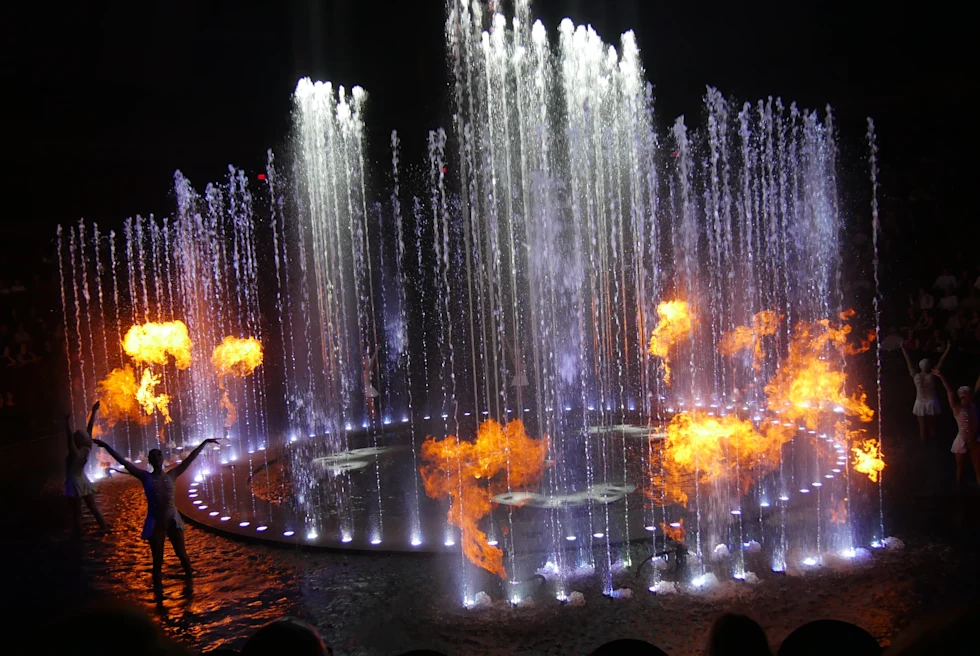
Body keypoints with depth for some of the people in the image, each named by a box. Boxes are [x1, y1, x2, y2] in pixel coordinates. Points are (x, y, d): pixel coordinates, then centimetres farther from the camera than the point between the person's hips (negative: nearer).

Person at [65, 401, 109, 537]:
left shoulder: (74, 453, -22)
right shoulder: (87, 450, -7)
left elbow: (69, 438, -36)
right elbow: (89, 429, -5)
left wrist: (67, 422, -44)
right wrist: (93, 412, -2)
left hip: (74, 484, -6)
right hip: (84, 482, 6)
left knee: (76, 512, 2)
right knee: (94, 508, 13)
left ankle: (77, 535, 10)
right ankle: (105, 529, 17)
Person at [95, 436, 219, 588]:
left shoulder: (172, 475, 1)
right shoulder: (146, 477, -3)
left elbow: (190, 459, 3)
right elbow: (123, 461, -6)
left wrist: (204, 443, 4)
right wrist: (106, 446, -9)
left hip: (173, 520, 1)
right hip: (155, 523, -1)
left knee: (182, 554, 11)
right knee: (158, 560, 5)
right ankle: (158, 589, 19)